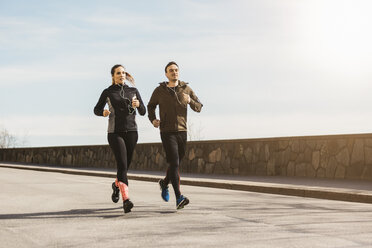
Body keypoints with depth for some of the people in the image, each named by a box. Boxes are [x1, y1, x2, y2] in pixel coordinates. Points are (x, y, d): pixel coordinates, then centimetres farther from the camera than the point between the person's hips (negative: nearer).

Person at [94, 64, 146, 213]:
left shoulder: (133, 91, 11)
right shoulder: (108, 92, 5)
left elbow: (143, 112, 10)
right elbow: (96, 109, 11)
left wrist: (138, 105, -13)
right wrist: (103, 112, -12)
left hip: (131, 131, 3)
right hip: (115, 132, -3)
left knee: (126, 165, 12)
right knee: (122, 164, -17)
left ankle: (117, 185, 45)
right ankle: (126, 200, -24)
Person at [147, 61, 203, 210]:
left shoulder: (186, 89, 5)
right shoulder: (159, 91, 1)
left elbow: (198, 108, 6)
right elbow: (151, 106, 18)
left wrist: (190, 100, -15)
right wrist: (153, 120, 0)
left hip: (182, 132, 4)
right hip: (167, 132, -4)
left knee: (177, 163, 16)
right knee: (174, 163, -16)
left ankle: (165, 183, 46)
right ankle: (179, 198, -19)